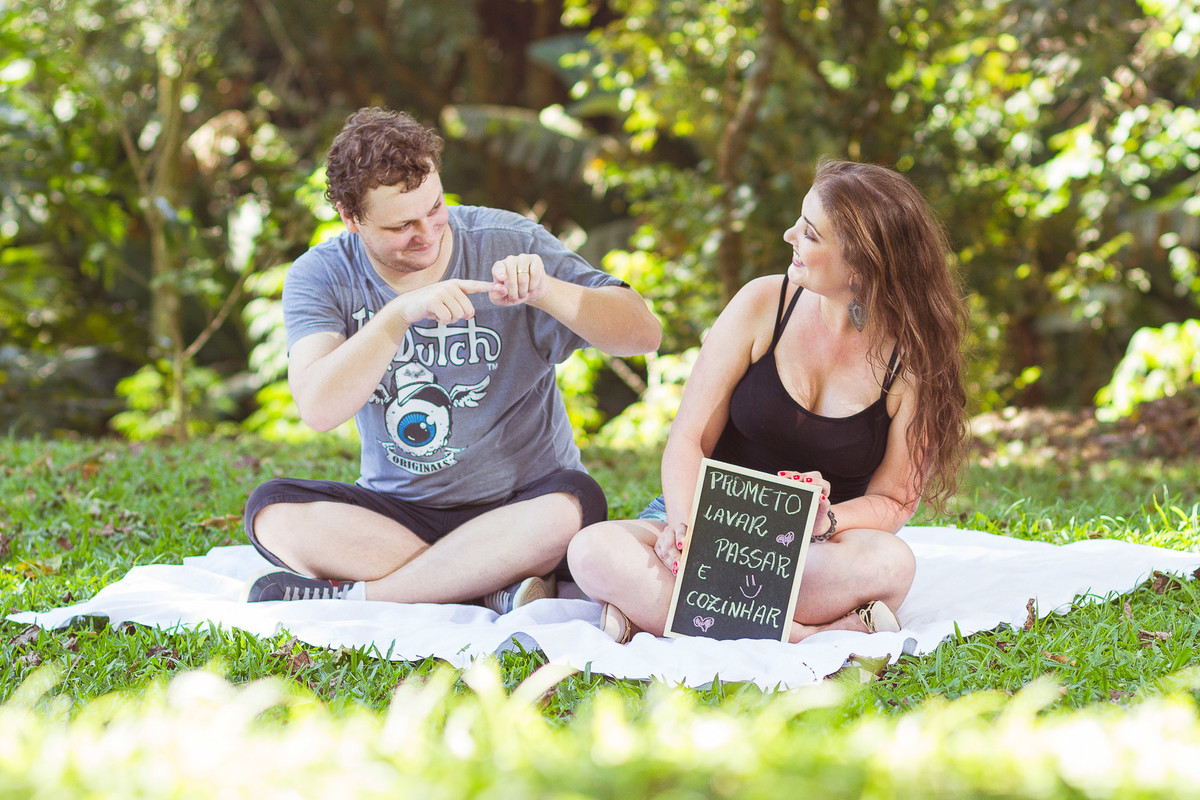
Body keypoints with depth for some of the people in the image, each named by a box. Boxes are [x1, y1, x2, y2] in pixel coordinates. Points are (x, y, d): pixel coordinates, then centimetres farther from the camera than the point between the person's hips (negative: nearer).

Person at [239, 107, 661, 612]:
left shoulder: (507, 243, -8)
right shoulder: (321, 276, -5)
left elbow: (644, 334, -14)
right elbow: (317, 409, -22)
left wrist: (545, 292, -31)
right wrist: (401, 313, -34)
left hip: (518, 505, -1)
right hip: (395, 509, 1)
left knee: (572, 505, -35)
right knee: (272, 511, -25)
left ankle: (350, 596, -24)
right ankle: (499, 586, -27)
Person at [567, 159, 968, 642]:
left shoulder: (911, 355, -7)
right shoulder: (764, 304, -3)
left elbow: (894, 499, -5)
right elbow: (688, 440, -3)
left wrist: (824, 520, -27)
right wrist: (686, 529, -23)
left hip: (814, 554, -1)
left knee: (890, 562, -37)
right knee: (595, 550, -30)